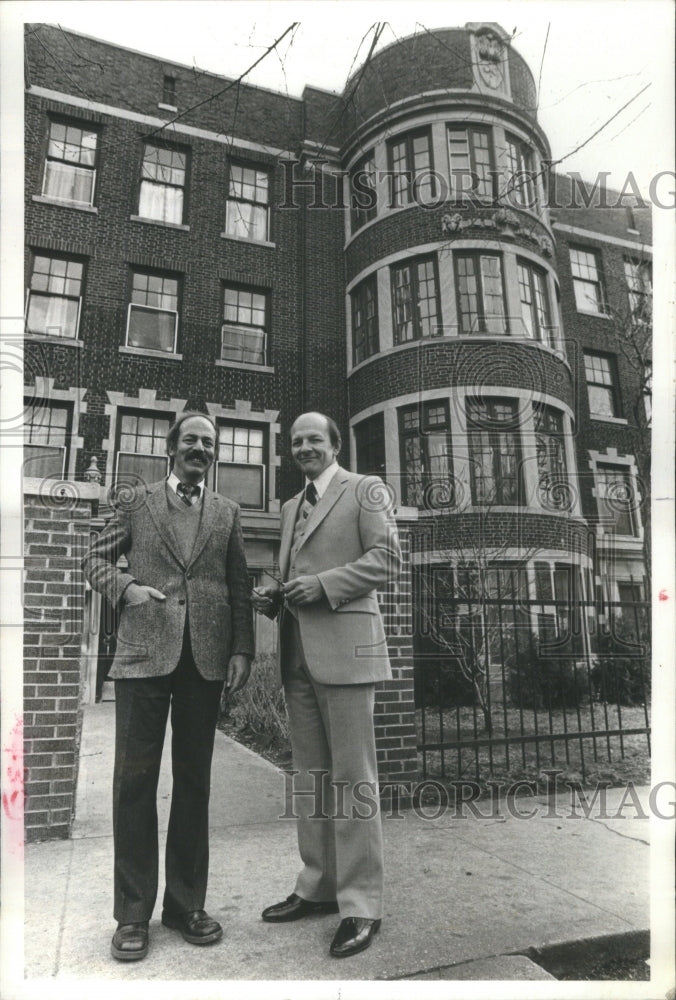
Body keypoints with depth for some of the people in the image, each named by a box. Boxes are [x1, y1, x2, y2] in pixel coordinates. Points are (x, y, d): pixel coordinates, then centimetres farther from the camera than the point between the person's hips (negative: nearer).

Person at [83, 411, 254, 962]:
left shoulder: (227, 511, 12)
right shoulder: (138, 503, 9)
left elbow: (240, 586, 9)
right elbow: (96, 558, 13)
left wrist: (242, 649, 1)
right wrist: (125, 587, -7)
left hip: (206, 659, 2)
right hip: (145, 654, -1)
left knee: (194, 781, 10)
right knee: (135, 779, 3)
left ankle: (187, 902, 25)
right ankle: (133, 912, 19)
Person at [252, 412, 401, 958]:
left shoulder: (365, 489, 1)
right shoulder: (291, 506, 21)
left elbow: (387, 558, -8)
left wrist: (322, 585, -16)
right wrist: (273, 596, 5)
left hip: (345, 646, -7)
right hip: (297, 652, 7)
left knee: (352, 778, 0)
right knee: (311, 775, 15)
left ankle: (361, 906, 12)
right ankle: (318, 886, 29)